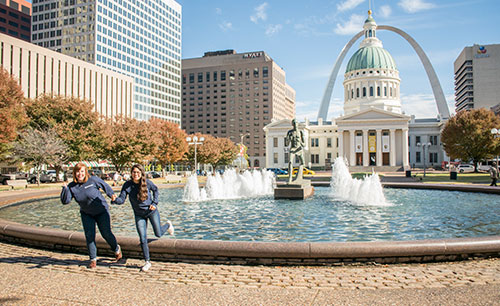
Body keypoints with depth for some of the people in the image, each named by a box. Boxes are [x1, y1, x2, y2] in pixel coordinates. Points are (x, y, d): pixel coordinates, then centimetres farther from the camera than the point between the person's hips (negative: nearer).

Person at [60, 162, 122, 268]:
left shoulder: (93, 180, -18)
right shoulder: (71, 186, -9)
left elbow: (105, 185, -3)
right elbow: (65, 201, -16)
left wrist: (111, 194, -15)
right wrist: (65, 189, -29)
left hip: (101, 211, -3)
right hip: (86, 214, 3)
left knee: (106, 234, -2)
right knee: (89, 236, -3)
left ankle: (116, 249, 26)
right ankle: (93, 259, 11)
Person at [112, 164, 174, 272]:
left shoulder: (147, 182, -16)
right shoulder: (127, 185, -15)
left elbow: (155, 189, 3)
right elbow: (121, 199, -19)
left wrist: (154, 203, -5)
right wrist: (115, 200, -41)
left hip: (151, 211, -1)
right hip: (139, 215, 1)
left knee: (158, 234, 5)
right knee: (143, 238, -2)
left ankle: (168, 225, 41)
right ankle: (147, 262, 13)